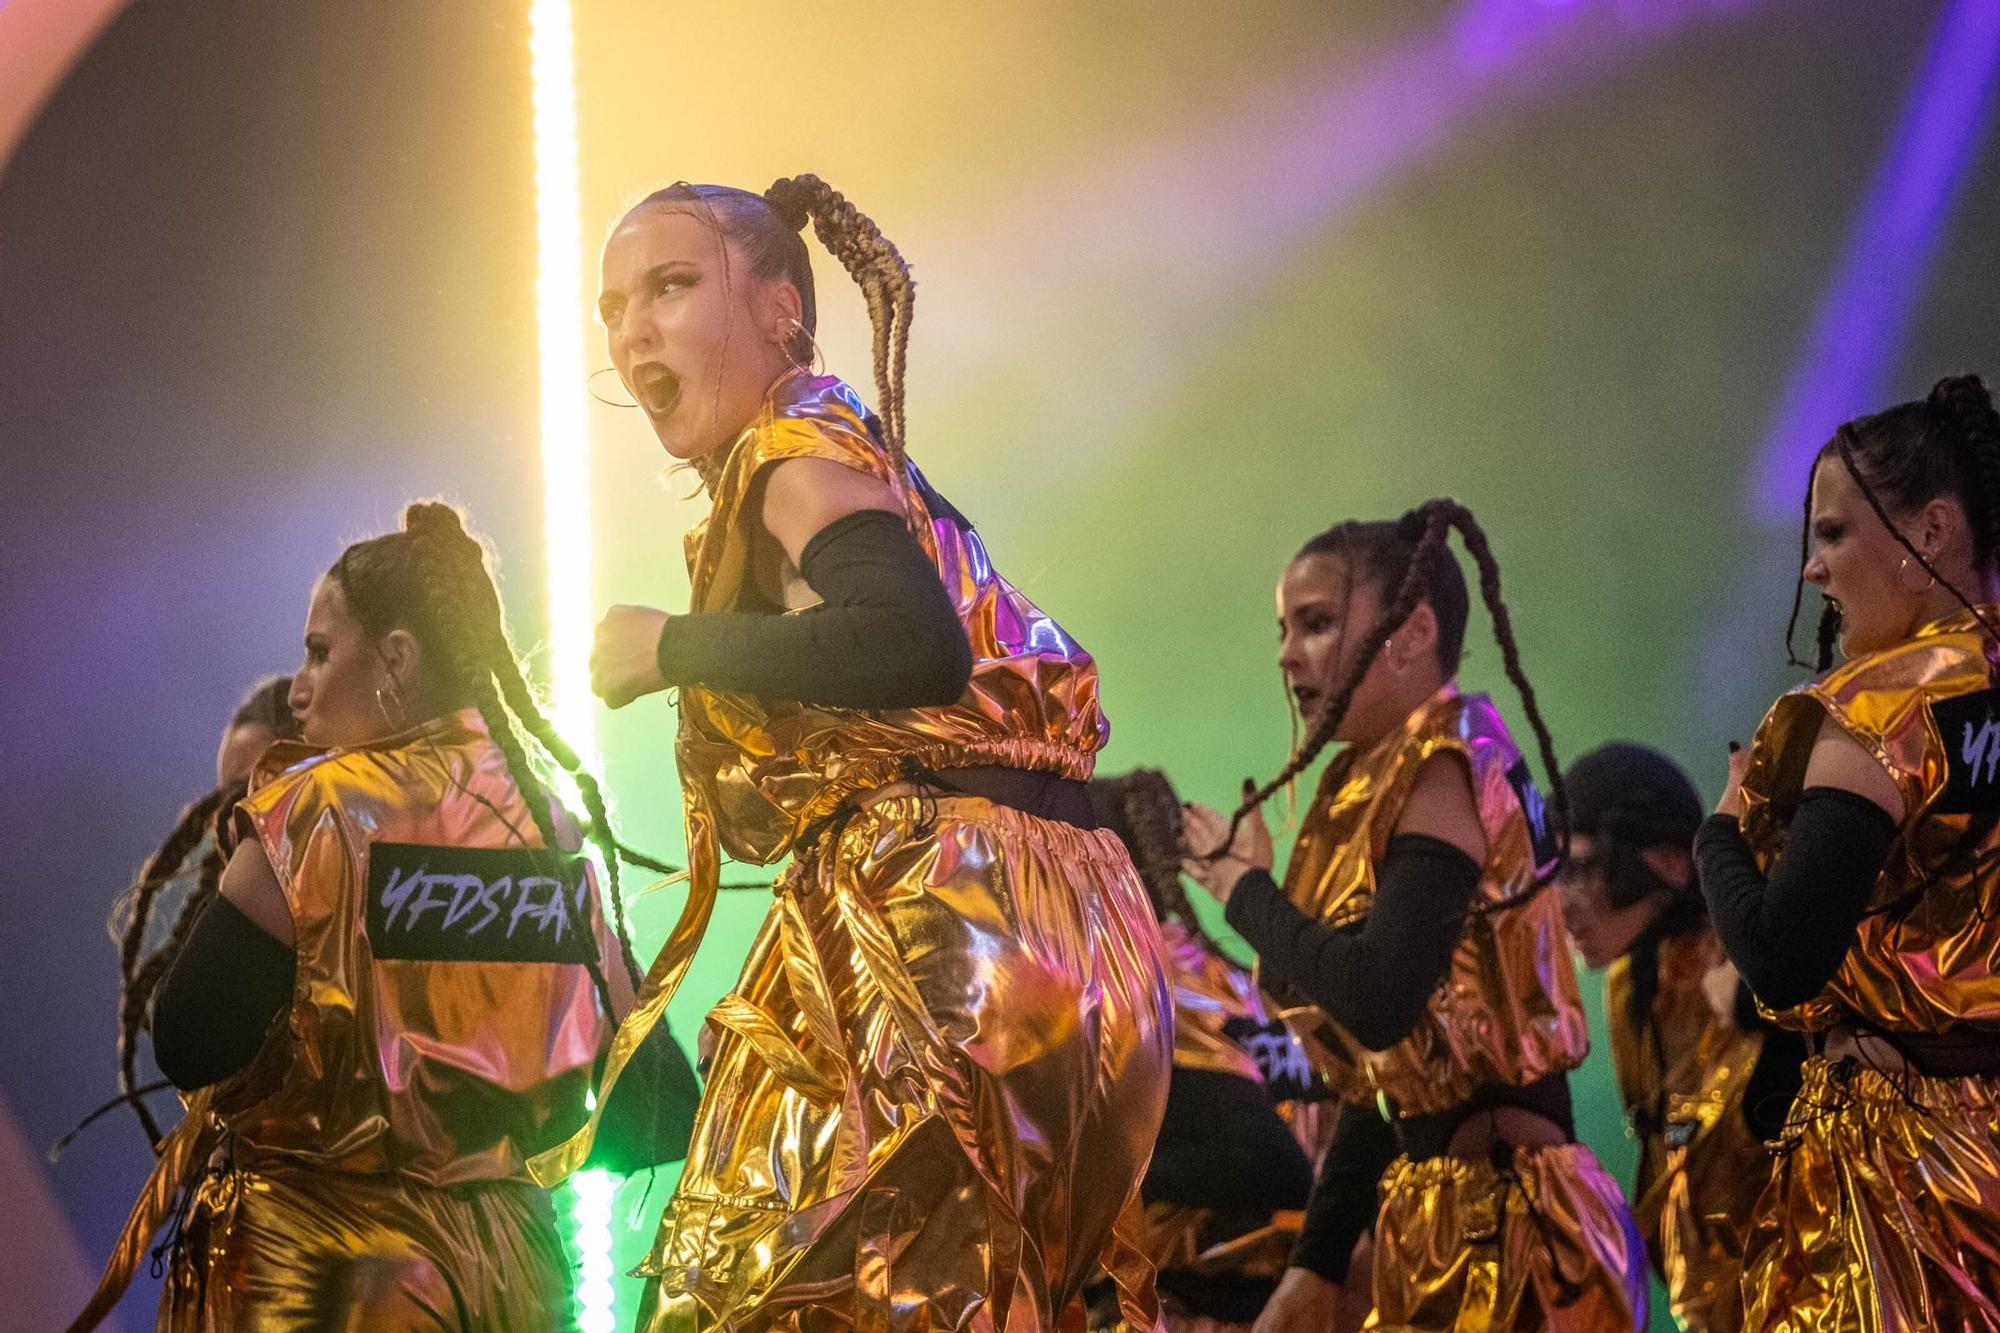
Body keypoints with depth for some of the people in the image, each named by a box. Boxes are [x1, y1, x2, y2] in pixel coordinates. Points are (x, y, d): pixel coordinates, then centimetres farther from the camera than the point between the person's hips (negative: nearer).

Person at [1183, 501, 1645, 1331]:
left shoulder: (1447, 769, -12)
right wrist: (1317, 1265, 14)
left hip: (1504, 1217, -8)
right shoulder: (1373, 787, 12)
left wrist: (1246, 889, -9)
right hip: (1439, 1212, 8)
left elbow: (1377, 1000, -26)